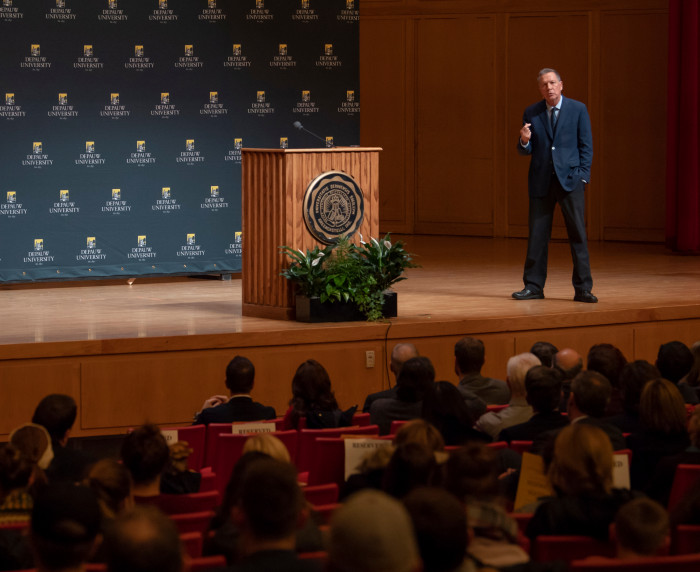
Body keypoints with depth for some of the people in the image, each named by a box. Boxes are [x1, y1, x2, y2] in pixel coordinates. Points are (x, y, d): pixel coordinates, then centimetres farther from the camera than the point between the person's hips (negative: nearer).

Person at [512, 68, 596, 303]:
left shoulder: (578, 109, 2)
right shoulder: (531, 113, 8)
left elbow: (586, 145, 4)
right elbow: (525, 151, 10)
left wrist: (582, 176, -5)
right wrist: (524, 141, -13)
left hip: (569, 179, -2)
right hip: (541, 182, 2)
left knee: (578, 235, -4)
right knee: (537, 235, 3)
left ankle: (583, 289, 0)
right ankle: (533, 287, 11)